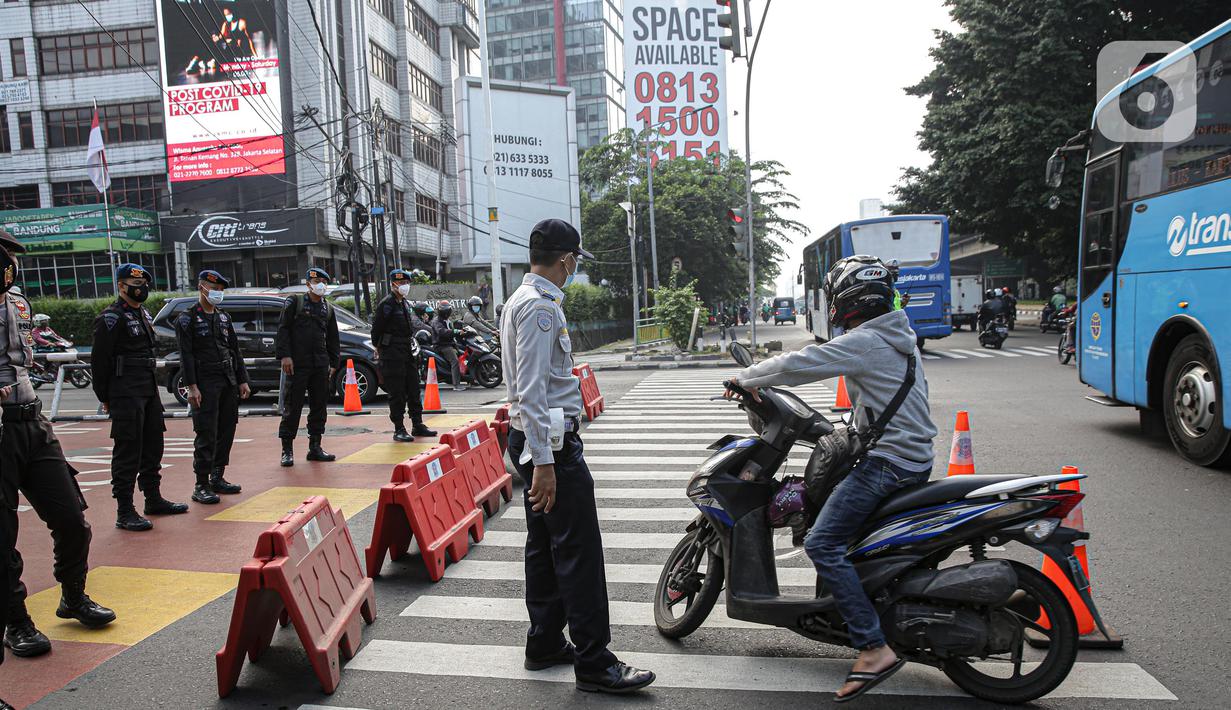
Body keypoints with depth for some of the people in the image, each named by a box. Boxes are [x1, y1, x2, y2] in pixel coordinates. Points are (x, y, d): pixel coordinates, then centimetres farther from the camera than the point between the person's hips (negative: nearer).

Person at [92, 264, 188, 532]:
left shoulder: (144, 314, 17)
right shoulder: (111, 318, -9)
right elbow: (99, 360, -11)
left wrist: (151, 386, 18)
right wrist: (105, 398, -9)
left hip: (149, 391, 9)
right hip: (126, 395, -9)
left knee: (153, 447, 15)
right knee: (127, 451, -7)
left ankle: (153, 499, 27)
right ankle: (124, 512, -1)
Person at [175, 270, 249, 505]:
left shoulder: (224, 317, 17)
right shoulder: (187, 319, -3)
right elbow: (186, 355, -10)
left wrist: (242, 380, 13)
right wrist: (192, 387, -17)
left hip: (229, 382, 7)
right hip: (205, 384, -7)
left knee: (226, 432, 9)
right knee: (206, 435, -8)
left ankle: (217, 478, 19)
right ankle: (201, 485, -2)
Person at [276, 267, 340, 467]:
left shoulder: (328, 308, 15)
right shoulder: (294, 302, 1)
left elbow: (333, 338, 19)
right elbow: (283, 329, -5)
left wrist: (333, 363, 12)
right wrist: (284, 355, -14)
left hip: (320, 365, 5)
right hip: (298, 363, -5)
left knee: (319, 406, 8)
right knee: (293, 407, -3)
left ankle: (315, 447, 17)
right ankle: (287, 450, 4)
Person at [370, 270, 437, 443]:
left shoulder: (406, 304, 17)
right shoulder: (387, 304, -10)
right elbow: (377, 328, -11)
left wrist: (411, 343, 16)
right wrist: (379, 349, -6)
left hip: (408, 353, 8)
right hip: (392, 354, -8)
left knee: (414, 391, 11)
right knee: (397, 394, -4)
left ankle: (417, 425, 19)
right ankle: (399, 429, 2)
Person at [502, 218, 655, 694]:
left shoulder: (521, 300, 16)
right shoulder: (540, 306, -16)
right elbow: (532, 389, -23)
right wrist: (544, 461, -26)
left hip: (534, 439, 11)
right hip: (551, 443, -11)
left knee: (544, 546, 15)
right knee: (578, 552, -5)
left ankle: (545, 645, 26)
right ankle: (594, 664, 2)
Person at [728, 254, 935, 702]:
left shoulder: (863, 342, -16)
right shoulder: (899, 336, 13)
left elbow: (797, 365, -18)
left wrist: (745, 379, -4)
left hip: (886, 461, -10)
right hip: (916, 457, 10)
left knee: (822, 543, -14)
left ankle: (873, 648, -15)